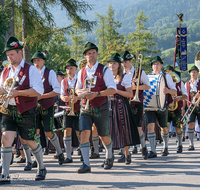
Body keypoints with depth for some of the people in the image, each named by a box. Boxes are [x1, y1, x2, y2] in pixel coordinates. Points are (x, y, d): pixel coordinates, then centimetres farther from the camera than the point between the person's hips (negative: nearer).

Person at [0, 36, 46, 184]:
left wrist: (17, 92, -21)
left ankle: (42, 168, 33)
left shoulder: (31, 70, -5)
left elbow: (39, 90, -14)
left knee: (30, 142, 8)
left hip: (26, 112, -4)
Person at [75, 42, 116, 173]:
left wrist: (96, 94, -22)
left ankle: (109, 156, 38)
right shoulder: (82, 72, 8)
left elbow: (113, 90, -11)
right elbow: (77, 89, 21)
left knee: (103, 136, 9)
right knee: (84, 133, -14)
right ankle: (86, 164, -11)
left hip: (101, 108, -2)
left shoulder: (105, 70, -5)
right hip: (86, 108, 3)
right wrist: (81, 92, -5)